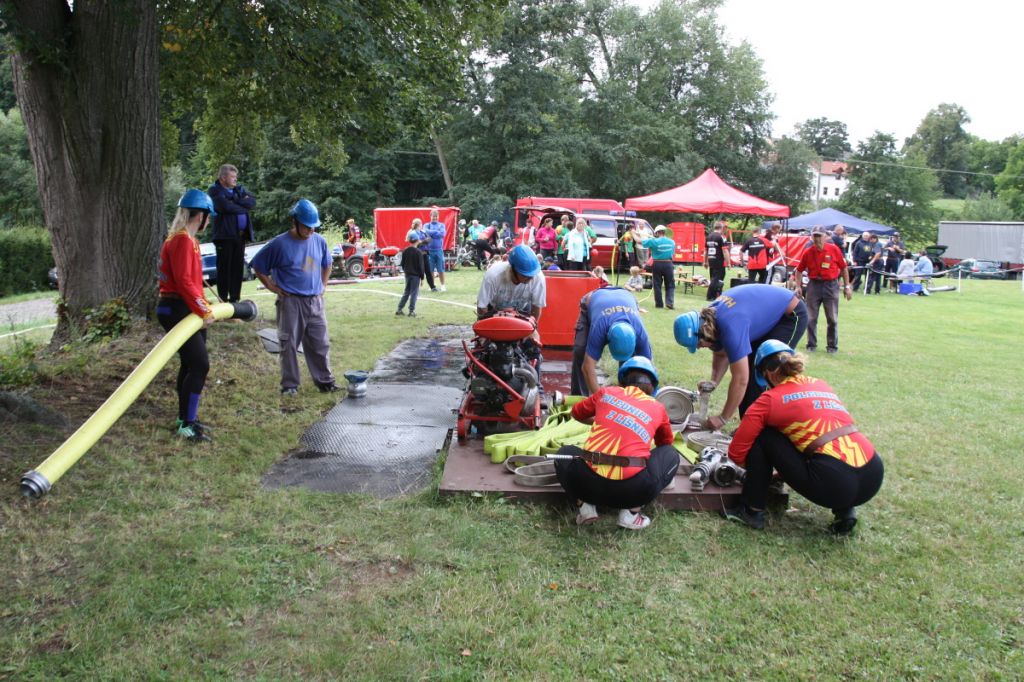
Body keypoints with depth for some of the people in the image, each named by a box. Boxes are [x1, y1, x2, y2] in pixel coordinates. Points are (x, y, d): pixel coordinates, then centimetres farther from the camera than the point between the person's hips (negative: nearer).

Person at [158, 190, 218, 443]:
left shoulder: (186, 239, 17)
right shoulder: (182, 240, -16)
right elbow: (183, 280, -23)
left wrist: (204, 307, 19)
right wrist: (203, 311, -19)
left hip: (184, 310, 11)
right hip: (177, 310, -11)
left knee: (190, 364, 15)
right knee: (199, 365, -10)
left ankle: (185, 418, 25)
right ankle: (186, 425, -5)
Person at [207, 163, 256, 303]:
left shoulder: (239, 189, 18)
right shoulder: (214, 191, -2)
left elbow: (252, 202, 1)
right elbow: (226, 207, -18)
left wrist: (235, 201, -11)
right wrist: (243, 206, -4)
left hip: (240, 235, 6)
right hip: (225, 235, -6)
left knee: (238, 267, 6)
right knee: (224, 268, -3)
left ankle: (235, 299, 13)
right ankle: (223, 300, 0)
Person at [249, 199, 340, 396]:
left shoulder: (319, 241, 4)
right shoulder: (280, 244, -9)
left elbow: (327, 265, 23)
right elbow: (257, 266, 0)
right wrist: (272, 287, -3)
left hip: (315, 302, 4)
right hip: (290, 303, -4)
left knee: (320, 344, 8)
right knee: (289, 344, 3)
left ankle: (325, 381, 17)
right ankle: (289, 385, 12)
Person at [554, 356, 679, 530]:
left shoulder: (607, 392, 16)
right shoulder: (658, 408, 16)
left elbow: (576, 414, 35)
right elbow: (666, 442, 36)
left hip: (587, 482, 1)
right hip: (634, 487, -1)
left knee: (565, 453, 34)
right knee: (670, 454, 26)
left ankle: (585, 506, 10)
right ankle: (632, 513, 12)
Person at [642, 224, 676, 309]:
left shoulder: (654, 241, -10)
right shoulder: (672, 242, 2)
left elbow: (639, 241, -5)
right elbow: (673, 253, 14)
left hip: (657, 264, -2)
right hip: (668, 264, 2)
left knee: (657, 285, 10)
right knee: (670, 285, 10)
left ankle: (659, 304, 14)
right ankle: (670, 302, -6)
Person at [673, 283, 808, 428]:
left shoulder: (730, 328, -37)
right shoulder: (709, 318, -11)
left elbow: (740, 380, -34)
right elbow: (722, 354, 5)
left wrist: (723, 418, -25)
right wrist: (713, 382, -10)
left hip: (792, 315, -9)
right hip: (771, 313, 9)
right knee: (744, 368, 3)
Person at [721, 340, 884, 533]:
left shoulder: (770, 399, 4)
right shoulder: (821, 385, 22)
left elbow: (736, 453, 6)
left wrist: (757, 467, 28)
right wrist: (784, 465, 46)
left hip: (834, 485, -6)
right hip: (874, 478, 7)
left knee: (763, 436, 8)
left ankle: (751, 511, 14)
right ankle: (845, 510, 16)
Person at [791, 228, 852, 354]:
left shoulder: (833, 249, -5)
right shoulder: (807, 252, -2)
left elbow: (843, 268, 3)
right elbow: (799, 270, 8)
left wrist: (847, 286, 3)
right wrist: (798, 287, -2)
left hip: (831, 285, -1)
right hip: (814, 285, 1)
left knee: (832, 319, 6)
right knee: (811, 318, 5)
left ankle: (832, 346, 18)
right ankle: (811, 345, 18)